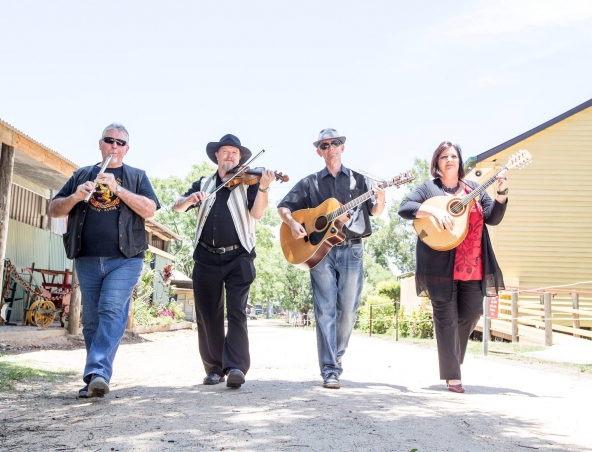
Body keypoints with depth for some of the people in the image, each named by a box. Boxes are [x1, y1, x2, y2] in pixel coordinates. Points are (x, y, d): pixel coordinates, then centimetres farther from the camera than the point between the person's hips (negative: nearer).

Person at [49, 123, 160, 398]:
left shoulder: (137, 177, 10)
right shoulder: (82, 175, 17)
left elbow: (149, 210, -5)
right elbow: (54, 210, 11)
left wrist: (117, 188, -14)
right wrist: (75, 197, -9)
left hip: (124, 259, -3)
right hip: (87, 260, 3)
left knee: (112, 311, -18)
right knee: (91, 320, 5)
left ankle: (98, 373, -26)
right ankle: (94, 380, 13)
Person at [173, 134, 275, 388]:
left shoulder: (247, 183, 6)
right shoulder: (204, 184, 16)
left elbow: (257, 213, -10)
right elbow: (177, 207, 7)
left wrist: (263, 187, -26)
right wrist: (190, 199, -15)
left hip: (238, 258, -3)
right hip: (206, 259, 3)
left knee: (237, 313, -11)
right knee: (208, 316, 5)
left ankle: (236, 367, -14)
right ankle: (214, 368, 15)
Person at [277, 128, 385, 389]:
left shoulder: (359, 180, 13)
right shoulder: (310, 183, 12)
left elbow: (375, 212, 10)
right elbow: (284, 207, 13)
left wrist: (380, 200, -12)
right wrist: (293, 223, -8)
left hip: (351, 251, 1)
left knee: (348, 310, 1)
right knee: (325, 310, -6)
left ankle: (337, 354, 26)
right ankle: (329, 370, -5)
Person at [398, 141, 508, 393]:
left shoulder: (473, 188, 15)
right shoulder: (428, 188, 5)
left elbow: (493, 218, 7)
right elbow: (404, 208, -8)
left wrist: (501, 193, -8)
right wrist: (434, 211, -21)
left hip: (473, 266, 4)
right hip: (442, 266, -4)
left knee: (471, 314, 6)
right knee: (447, 319, -1)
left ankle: (454, 358, 32)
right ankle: (452, 376, 5)